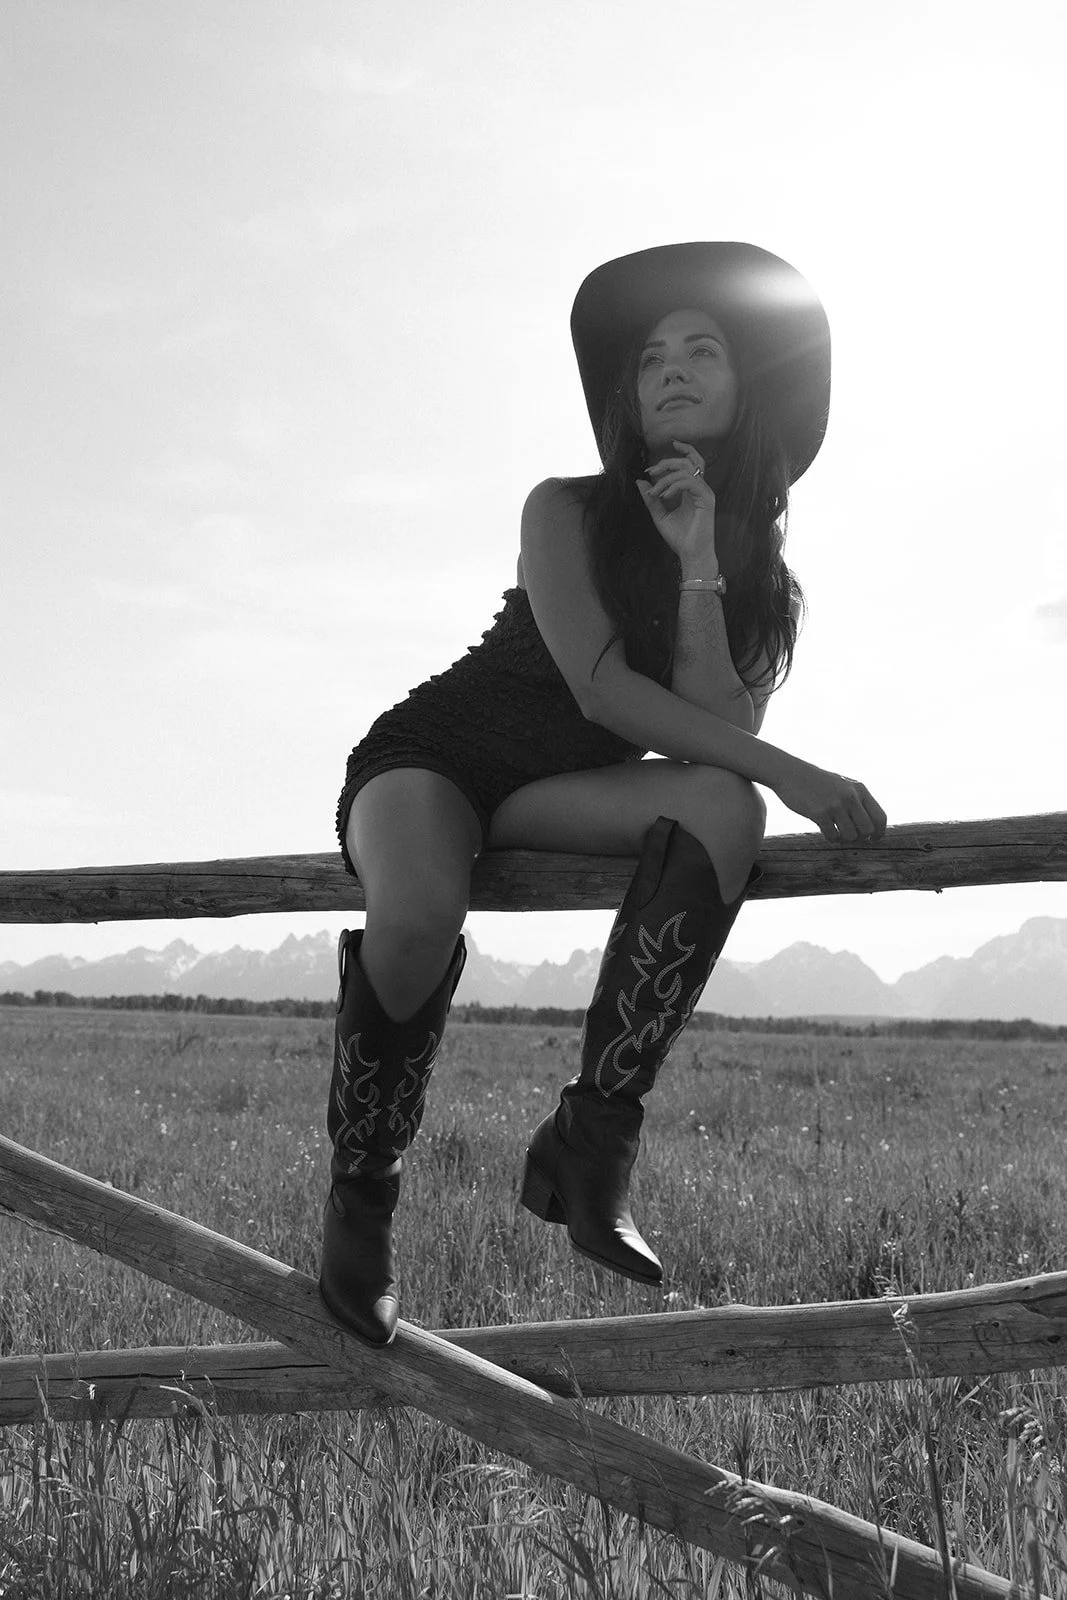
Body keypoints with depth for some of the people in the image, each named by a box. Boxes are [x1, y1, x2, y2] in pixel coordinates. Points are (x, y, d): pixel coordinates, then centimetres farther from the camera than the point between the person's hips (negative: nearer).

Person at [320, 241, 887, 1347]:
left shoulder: (758, 570, 4)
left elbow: (718, 733, -11)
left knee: (722, 808, -29)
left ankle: (590, 1136, -30)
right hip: (429, 756, -3)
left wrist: (698, 562, -19)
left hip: (555, 799, 4)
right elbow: (601, 688, -20)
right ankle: (360, 1193, -12)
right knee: (420, 920, -38)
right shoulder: (567, 512, -8)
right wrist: (788, 773, -25)